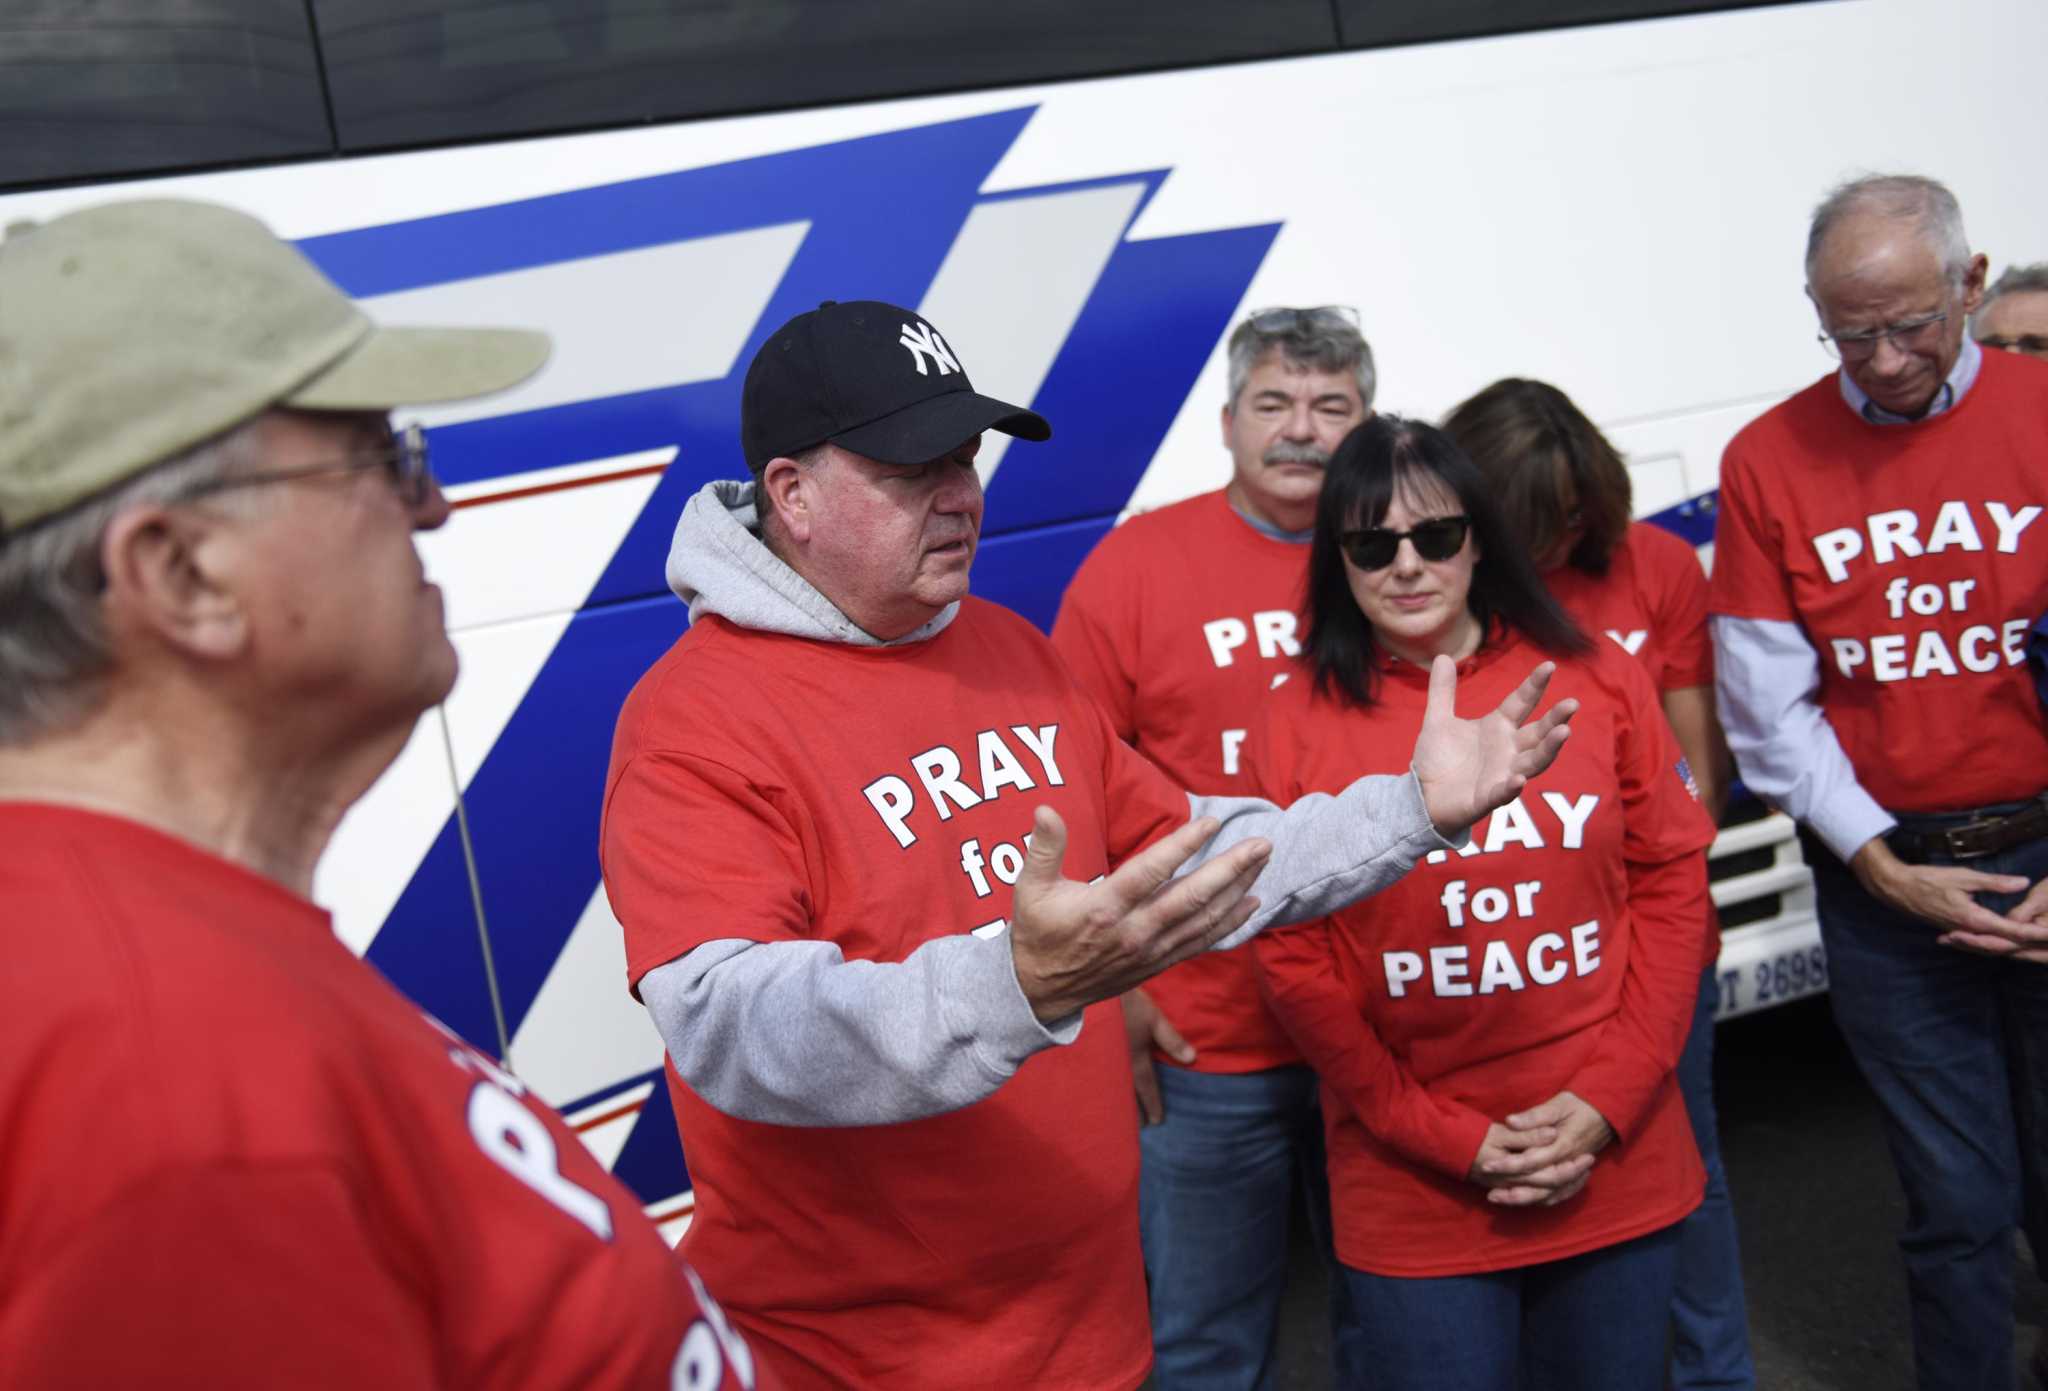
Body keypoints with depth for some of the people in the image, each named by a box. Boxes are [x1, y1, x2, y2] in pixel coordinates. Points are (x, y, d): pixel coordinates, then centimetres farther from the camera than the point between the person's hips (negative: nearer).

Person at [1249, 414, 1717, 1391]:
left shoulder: (1598, 682, 1)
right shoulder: (1296, 725, -4)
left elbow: (1671, 884, 3)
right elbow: (1293, 963, -5)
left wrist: (1607, 1099, -7)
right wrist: (1448, 1138, -10)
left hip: (1617, 1171, 2)